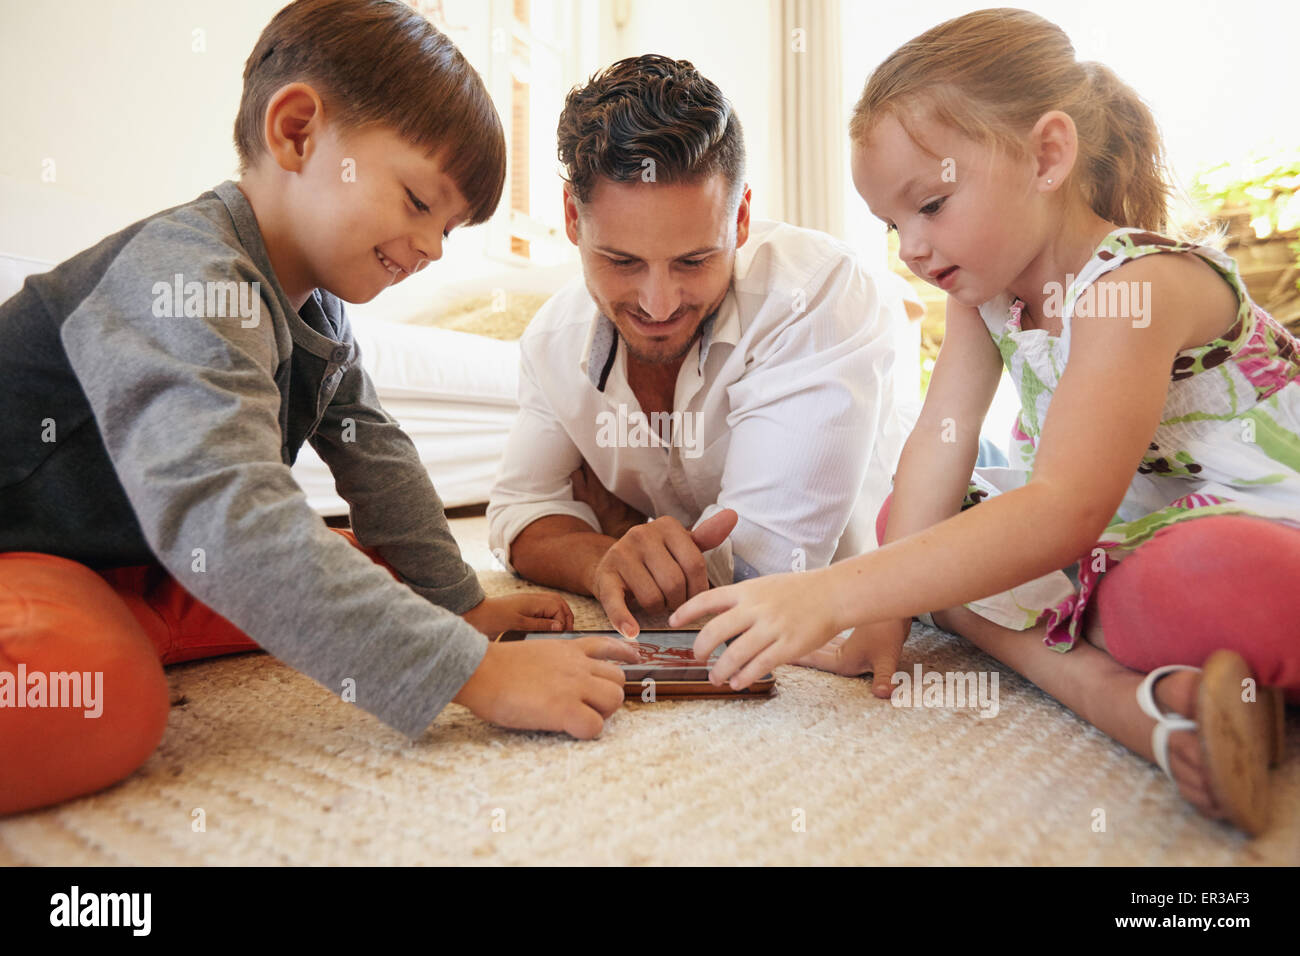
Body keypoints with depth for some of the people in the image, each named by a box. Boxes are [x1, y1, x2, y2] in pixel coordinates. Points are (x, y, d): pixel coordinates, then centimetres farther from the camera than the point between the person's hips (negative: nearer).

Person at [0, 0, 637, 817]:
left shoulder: (315, 306, 3)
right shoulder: (190, 279, -27)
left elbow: (376, 456, 7)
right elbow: (222, 515, -40)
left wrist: (459, 603, 5)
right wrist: (474, 670, -42)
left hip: (131, 570, 11)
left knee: (377, 571, -3)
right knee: (100, 712, -40)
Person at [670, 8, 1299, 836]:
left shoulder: (1141, 286, -26)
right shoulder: (987, 285, 1)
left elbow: (1065, 512, -36)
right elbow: (942, 443, -7)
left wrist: (833, 595, -41)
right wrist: (888, 610, -17)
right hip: (1110, 533, 9)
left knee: (1215, 594, -44)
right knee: (908, 526, -8)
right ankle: (1109, 690, -24)